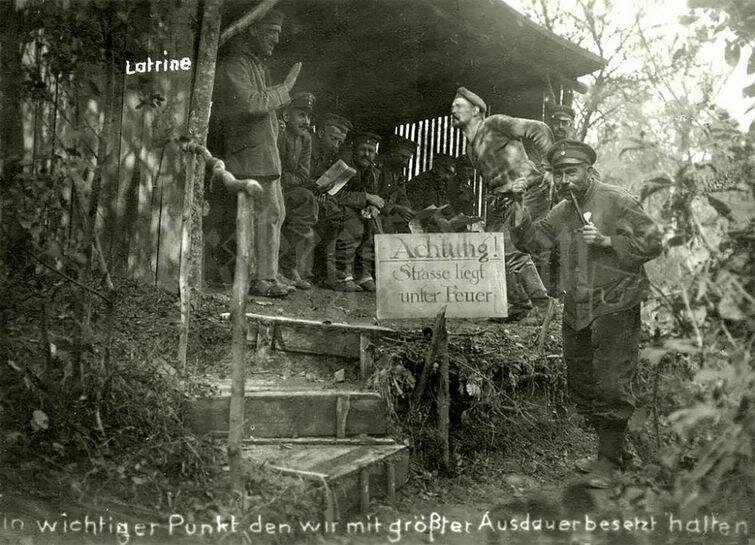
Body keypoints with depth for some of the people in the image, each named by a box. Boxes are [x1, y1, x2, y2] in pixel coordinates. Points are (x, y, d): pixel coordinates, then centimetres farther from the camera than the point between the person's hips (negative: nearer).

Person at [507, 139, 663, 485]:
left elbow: (652, 243, -10)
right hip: (576, 310, 7)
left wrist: (607, 241, -20)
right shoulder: (561, 212, 12)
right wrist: (520, 221, -5)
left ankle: (609, 457, 7)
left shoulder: (616, 202, -8)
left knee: (611, 385, -6)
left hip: (614, 309, -7)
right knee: (580, 383, 13)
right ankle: (607, 441, 31)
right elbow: (532, 242, 15)